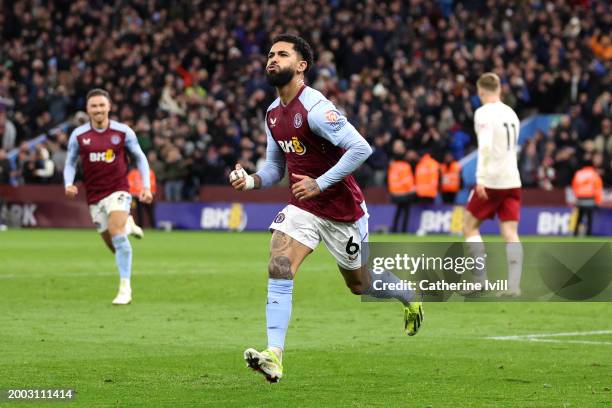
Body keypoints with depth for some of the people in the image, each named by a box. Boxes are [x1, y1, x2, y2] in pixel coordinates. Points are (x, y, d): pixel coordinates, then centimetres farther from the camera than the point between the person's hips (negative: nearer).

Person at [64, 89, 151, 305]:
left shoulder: (123, 131, -3)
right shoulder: (78, 135, 0)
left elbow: (140, 158, 8)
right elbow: (70, 162, 11)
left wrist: (146, 186, -1)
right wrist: (69, 184, -8)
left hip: (118, 189, -3)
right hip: (94, 196, 3)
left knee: (116, 232, -25)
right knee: (114, 246, 7)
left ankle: (125, 288, -21)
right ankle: (128, 225, 45)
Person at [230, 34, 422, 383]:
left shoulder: (315, 108, -22)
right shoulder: (274, 113, 5)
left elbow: (361, 148, -28)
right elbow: (275, 167, 17)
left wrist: (319, 184, -25)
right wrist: (251, 181, -5)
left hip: (342, 210, -6)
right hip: (303, 208, 6)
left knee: (361, 284, 13)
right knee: (278, 269, -17)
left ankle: (410, 299, 46)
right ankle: (274, 356, -23)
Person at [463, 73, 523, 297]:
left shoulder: (484, 113, -7)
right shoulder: (511, 113, 15)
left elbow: (485, 145, -20)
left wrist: (480, 178, -25)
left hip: (491, 180, -6)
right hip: (512, 180, 6)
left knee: (470, 226, 9)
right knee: (510, 234, 1)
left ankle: (481, 278, 2)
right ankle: (513, 285, -11)